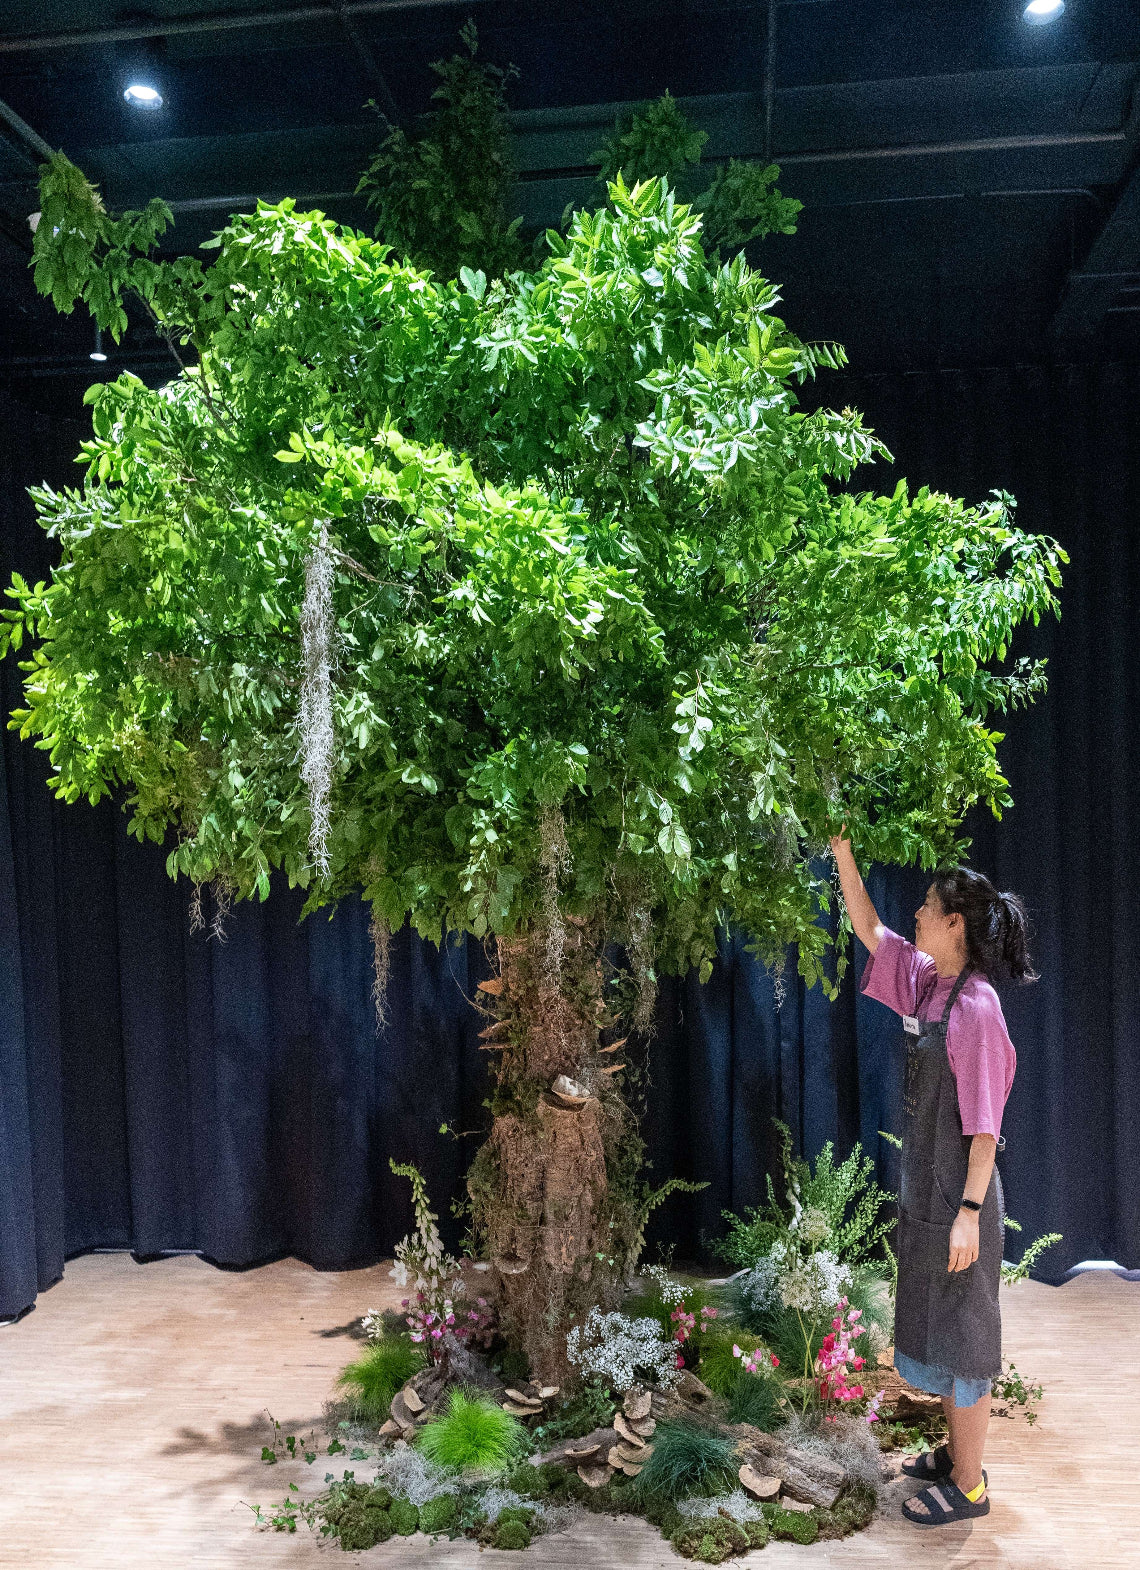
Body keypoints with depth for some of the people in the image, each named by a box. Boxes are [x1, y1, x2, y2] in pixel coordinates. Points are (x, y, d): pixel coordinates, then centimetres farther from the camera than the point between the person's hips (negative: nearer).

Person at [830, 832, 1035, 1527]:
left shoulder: (976, 1005, -21)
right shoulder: (927, 981, 2)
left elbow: (986, 1124, -21)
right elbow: (866, 926, 10)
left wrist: (969, 1211, -21)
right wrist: (843, 851, 3)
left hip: (958, 1196, -9)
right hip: (925, 1192, 9)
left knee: (962, 1338, 6)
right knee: (933, 1328, 20)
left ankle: (968, 1486, 22)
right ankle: (958, 1453, 37)